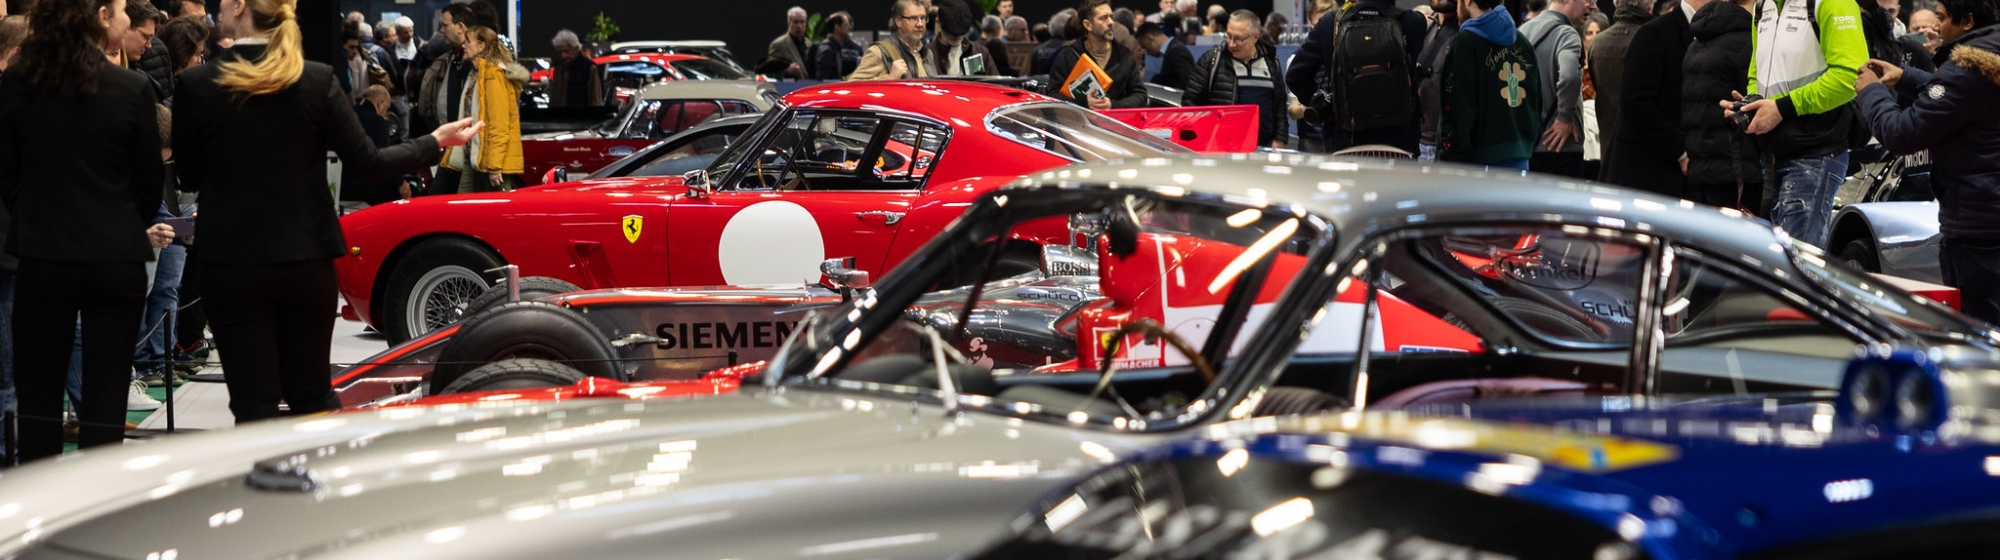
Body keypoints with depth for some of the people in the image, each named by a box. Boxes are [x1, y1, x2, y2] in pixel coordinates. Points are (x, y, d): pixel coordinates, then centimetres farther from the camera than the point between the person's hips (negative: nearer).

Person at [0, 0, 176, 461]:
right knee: (104, 403, 5)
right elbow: (150, 180, 0)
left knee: (38, 399, 10)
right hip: (116, 257, -1)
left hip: (41, 254, 2)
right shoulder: (132, 89, -10)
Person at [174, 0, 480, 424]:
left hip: (230, 265, -2)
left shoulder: (197, 85, -9)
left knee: (255, 405, 3)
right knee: (311, 396, 16)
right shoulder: (317, 80, -6)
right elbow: (366, 163, -2)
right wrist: (437, 141, 11)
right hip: (306, 261, 2)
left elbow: (188, 177, -1)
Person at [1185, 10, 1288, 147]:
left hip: (1263, 146, 3)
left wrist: (1279, 140, 7)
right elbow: (1190, 101, 2)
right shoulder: (1211, 60, 1)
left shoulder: (1271, 63, 11)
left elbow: (1280, 105, 16)